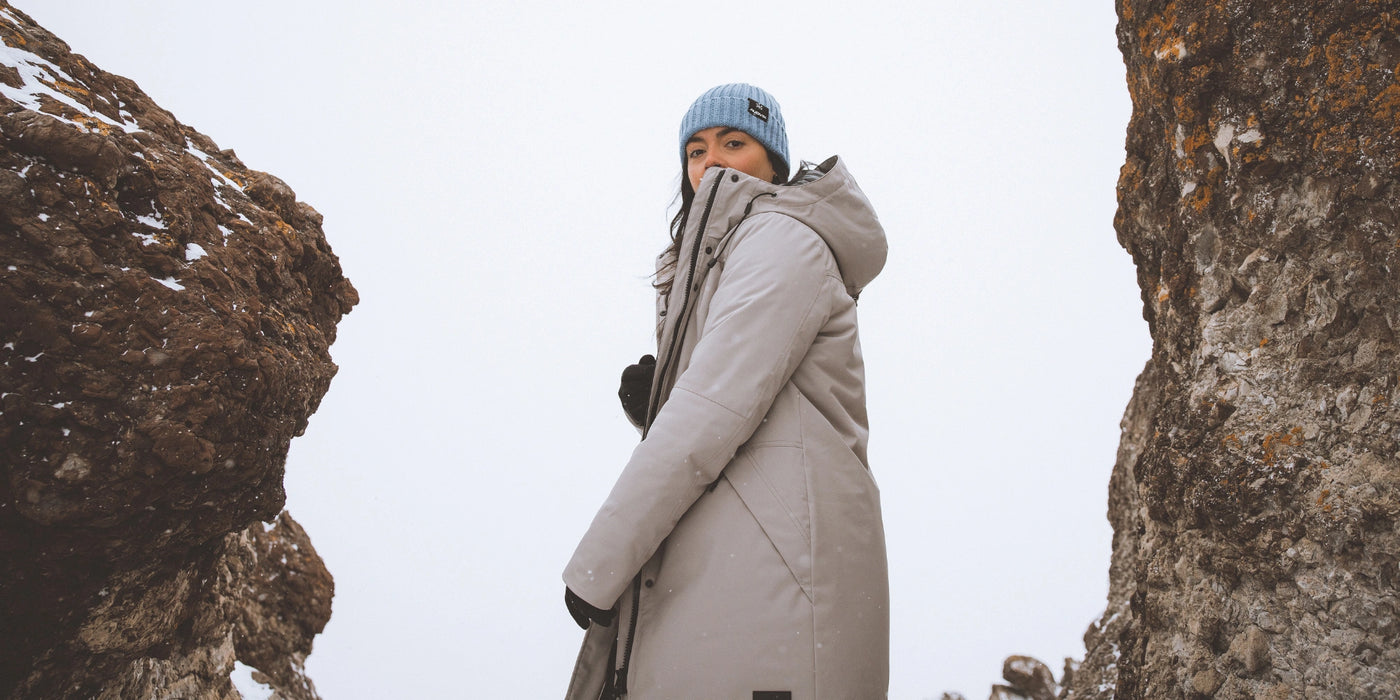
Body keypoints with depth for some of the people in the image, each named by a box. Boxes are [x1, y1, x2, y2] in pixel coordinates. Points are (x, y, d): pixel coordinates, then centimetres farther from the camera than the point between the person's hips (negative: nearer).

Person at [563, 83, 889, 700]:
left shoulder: (783, 237, -1)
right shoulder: (727, 257, 28)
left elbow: (721, 404, -14)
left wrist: (596, 566, -14)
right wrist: (652, 404, 2)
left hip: (771, 554, -9)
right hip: (723, 556, 9)